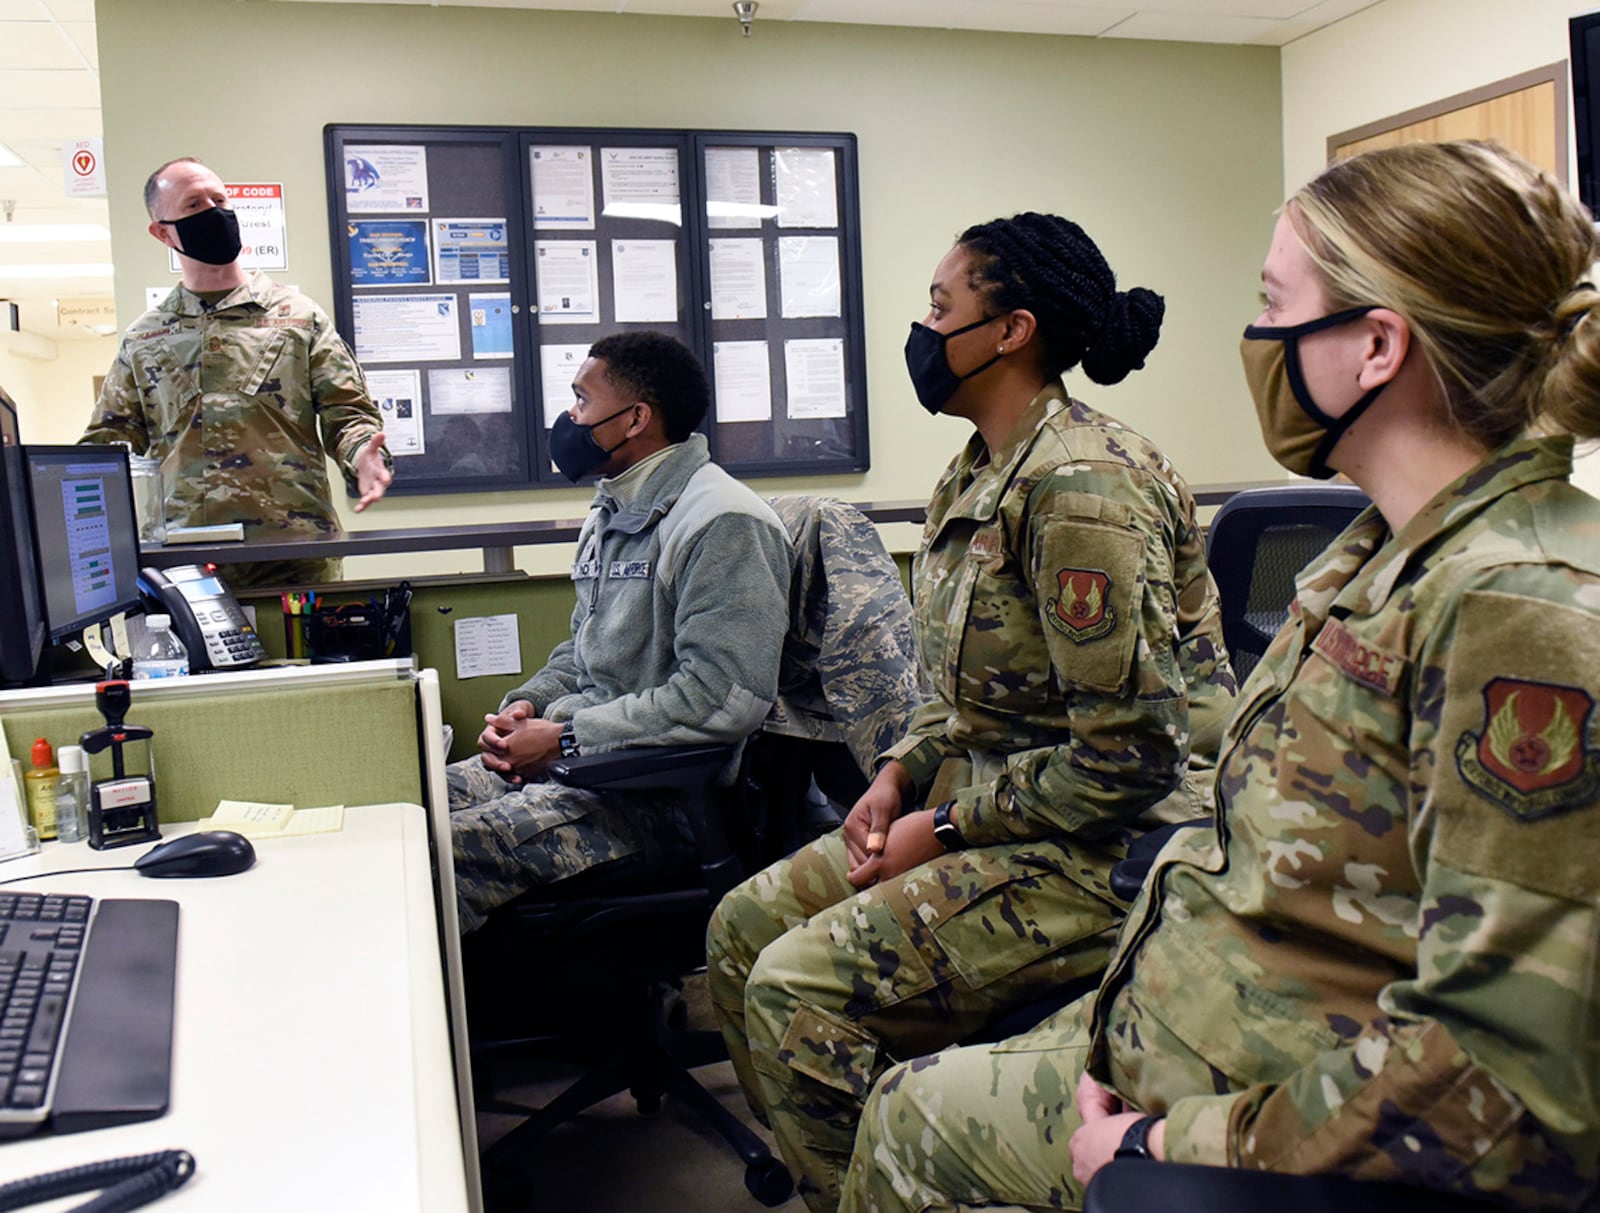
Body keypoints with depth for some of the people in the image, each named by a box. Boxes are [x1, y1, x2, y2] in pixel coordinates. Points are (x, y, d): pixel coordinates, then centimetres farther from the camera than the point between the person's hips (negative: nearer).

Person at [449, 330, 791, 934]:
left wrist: (566, 737, -18)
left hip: (664, 793, -9)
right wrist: (528, 705, 5)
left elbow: (720, 698, -24)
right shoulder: (609, 515, 17)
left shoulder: (722, 524, -16)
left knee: (445, 850, -22)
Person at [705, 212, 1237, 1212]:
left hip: (1105, 850, -9)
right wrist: (901, 773, 2)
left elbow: (1128, 755, -23)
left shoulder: (1079, 485, -22)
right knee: (744, 927, 7)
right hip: (979, 804, 10)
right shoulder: (980, 473, 8)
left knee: (800, 985, -20)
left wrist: (947, 827, -15)